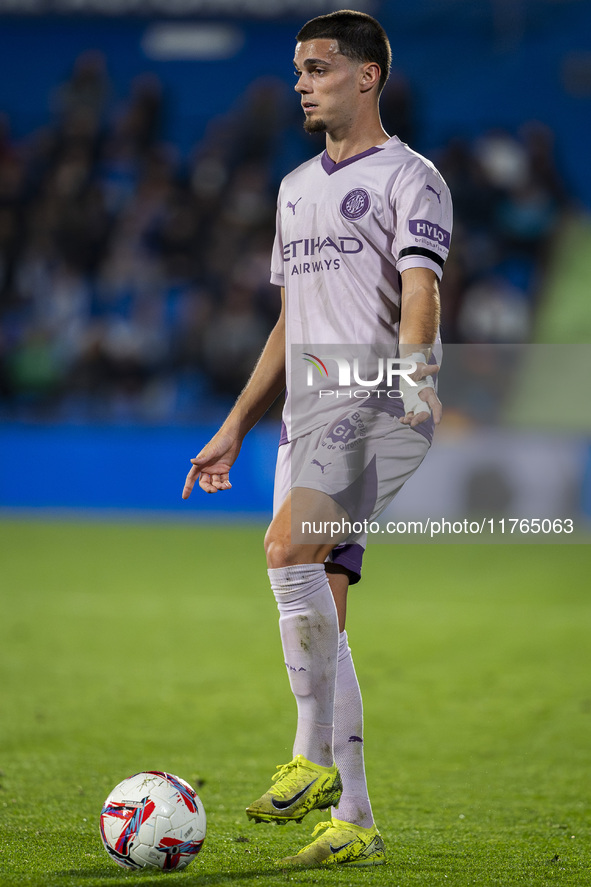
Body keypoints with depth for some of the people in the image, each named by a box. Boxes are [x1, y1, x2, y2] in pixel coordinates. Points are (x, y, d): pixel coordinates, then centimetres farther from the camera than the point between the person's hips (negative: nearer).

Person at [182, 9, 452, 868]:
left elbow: (420, 293, -15)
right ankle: (354, 824, 5)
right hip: (307, 411, 8)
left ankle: (315, 757, -19)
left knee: (288, 547, -28)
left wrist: (417, 372, -33)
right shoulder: (296, 187, 22)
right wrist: (234, 429, 24)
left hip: (377, 404, -8)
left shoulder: (409, 177, -1)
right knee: (320, 610, 2)